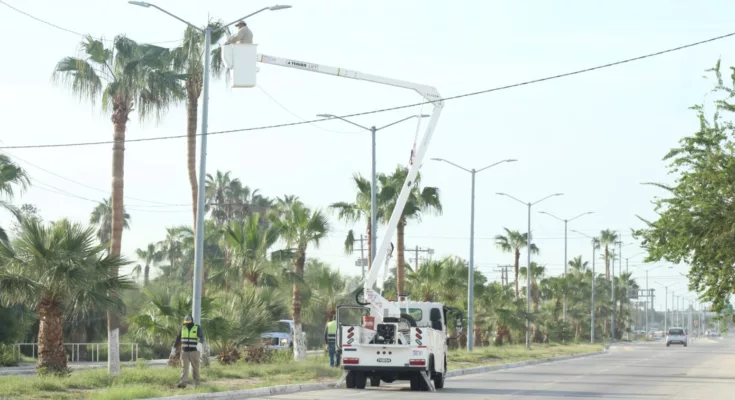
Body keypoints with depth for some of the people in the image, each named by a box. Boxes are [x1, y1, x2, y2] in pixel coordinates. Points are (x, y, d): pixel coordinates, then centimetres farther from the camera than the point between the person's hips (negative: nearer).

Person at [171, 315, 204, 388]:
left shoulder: (197, 328, -7)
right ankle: (183, 383, -18)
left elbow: (202, 337, -23)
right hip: (184, 352, 3)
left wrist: (199, 344, -44)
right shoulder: (183, 328, 5)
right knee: (184, 367, -8)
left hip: (194, 352, -3)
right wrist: (173, 349, 12)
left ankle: (196, 383, 19)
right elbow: (178, 339, 12)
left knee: (195, 368, 5)